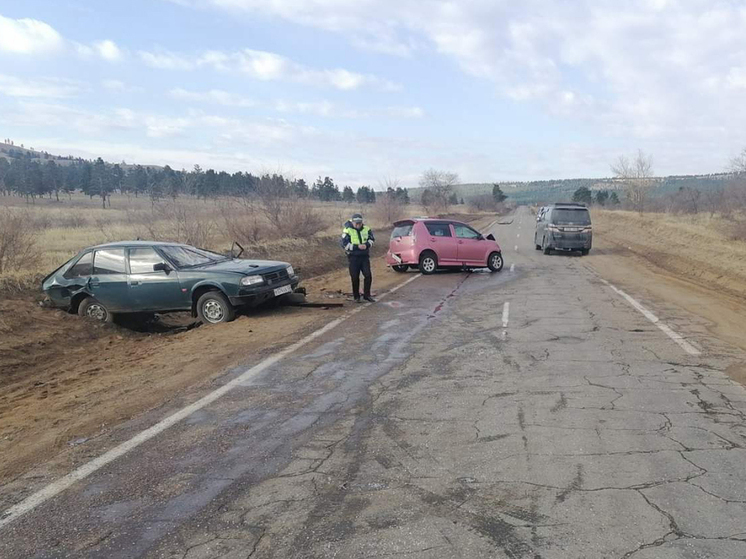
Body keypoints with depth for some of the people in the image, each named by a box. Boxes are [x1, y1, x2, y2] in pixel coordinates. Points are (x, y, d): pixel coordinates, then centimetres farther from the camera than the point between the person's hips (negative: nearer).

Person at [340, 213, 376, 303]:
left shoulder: (366, 229, 3)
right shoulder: (347, 230, -9)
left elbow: (372, 239, 11)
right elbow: (344, 244, -13)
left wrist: (367, 245, -11)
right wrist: (357, 246, -21)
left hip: (365, 256, 3)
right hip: (353, 257, -3)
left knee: (368, 275, -1)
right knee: (355, 277, 2)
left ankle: (367, 295, 12)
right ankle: (356, 297, 14)